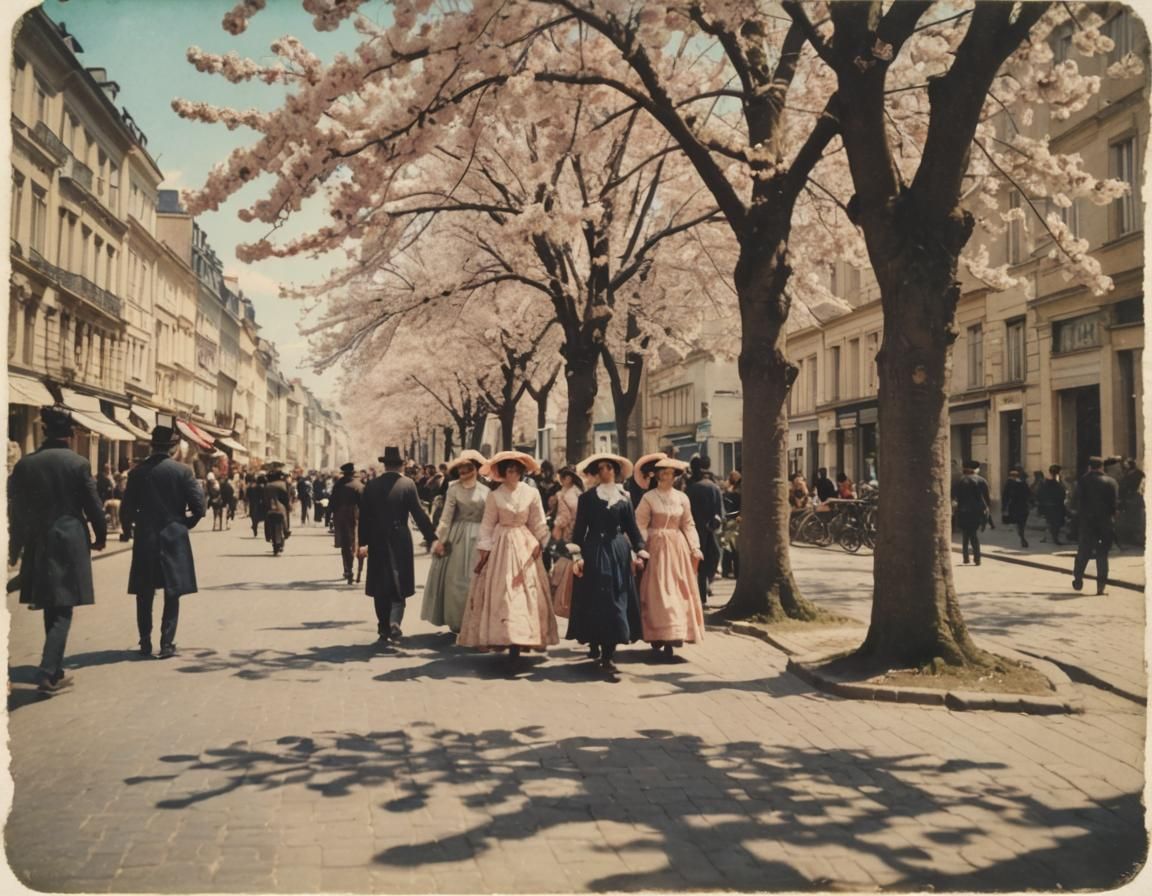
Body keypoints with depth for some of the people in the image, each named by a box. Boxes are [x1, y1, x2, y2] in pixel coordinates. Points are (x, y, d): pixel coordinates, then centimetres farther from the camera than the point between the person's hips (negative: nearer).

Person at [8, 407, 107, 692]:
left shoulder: (25, 464, 1)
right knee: (62, 611, 0)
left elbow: (16, 510, 5)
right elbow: (93, 505, -5)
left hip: (38, 544, 4)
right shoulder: (78, 463, -9)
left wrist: (15, 548, 13)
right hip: (71, 542, -4)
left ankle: (55, 672, 23)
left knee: (51, 609, 15)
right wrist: (100, 536, 11)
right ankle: (47, 673, -8)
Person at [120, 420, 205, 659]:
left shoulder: (138, 471, -1)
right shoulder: (182, 471, -7)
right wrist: (186, 524, 9)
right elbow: (198, 505, -9)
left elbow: (127, 507, 0)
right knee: (172, 593, 5)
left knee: (145, 594, 13)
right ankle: (167, 643, 2)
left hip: (145, 539, 2)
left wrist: (128, 530, 17)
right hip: (174, 538, -2)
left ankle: (145, 643, 17)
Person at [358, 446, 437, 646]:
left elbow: (364, 516, 5)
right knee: (399, 584, 8)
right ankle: (394, 622, -13)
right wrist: (431, 537, -3)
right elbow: (419, 514, -9)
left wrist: (363, 542, 13)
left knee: (381, 588, 10)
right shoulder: (407, 484, -7)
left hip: (377, 541, 2)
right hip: (400, 540, -2)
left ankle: (383, 631, 14)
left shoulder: (371, 485, 2)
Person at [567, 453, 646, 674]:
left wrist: (640, 549, -5)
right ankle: (595, 646, 12)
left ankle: (608, 654, 1)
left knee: (616, 601, -1)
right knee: (594, 601, -1)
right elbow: (579, 529, 0)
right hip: (594, 553, -2)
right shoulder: (587, 497, 2)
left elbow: (632, 527, 9)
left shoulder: (624, 497, 9)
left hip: (618, 552, 2)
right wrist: (578, 555, -9)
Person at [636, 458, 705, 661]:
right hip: (657, 547, -4)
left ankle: (670, 638, 8)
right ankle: (660, 636, -5)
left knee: (680, 591, 2)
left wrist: (695, 547, 0)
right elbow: (640, 525, -6)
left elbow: (688, 525, 9)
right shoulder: (649, 497, -3)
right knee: (660, 592, -7)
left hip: (678, 548, 4)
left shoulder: (682, 498, 7)